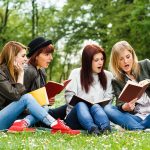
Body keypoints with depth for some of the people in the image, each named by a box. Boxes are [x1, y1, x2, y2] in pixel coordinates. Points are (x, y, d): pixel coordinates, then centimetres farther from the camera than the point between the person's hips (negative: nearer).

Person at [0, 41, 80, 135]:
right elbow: (15, 95, -20)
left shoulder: (15, 72, 14)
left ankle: (23, 123, -39)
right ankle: (56, 125, -29)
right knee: (27, 97, -26)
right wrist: (21, 75, -10)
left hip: (13, 117, 8)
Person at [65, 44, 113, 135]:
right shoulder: (76, 74, 8)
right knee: (81, 105, -36)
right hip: (75, 116, -1)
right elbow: (69, 97, -1)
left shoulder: (108, 76, 15)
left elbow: (109, 98, 8)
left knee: (95, 107, -34)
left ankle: (106, 128, -66)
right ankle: (92, 129, -67)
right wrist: (78, 103, -19)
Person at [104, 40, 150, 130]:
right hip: (136, 116, 2)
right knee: (107, 109, -24)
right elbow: (120, 103, -1)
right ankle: (141, 129, -36)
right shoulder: (117, 81, 10)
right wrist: (125, 107, -25)